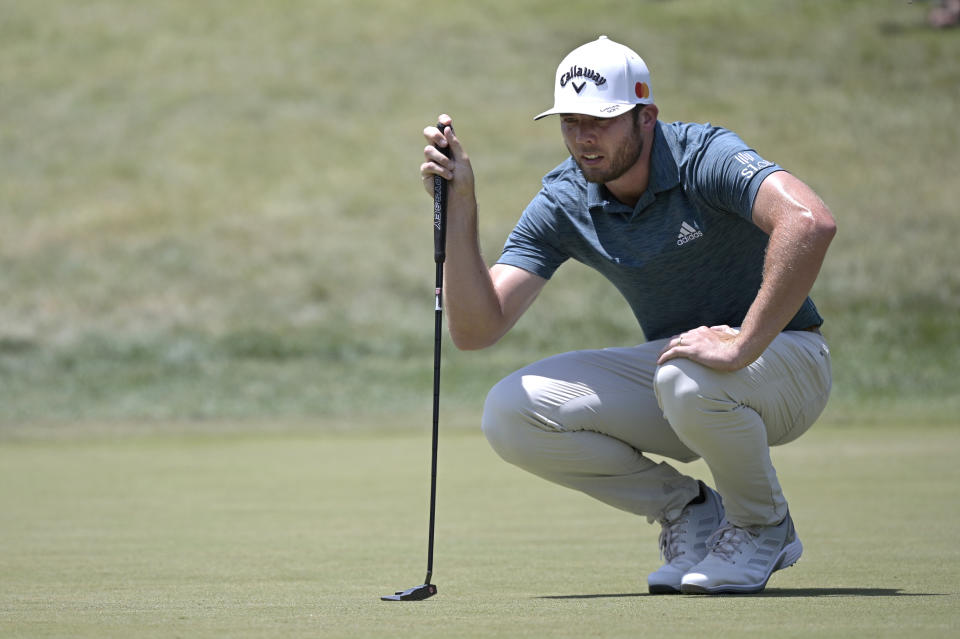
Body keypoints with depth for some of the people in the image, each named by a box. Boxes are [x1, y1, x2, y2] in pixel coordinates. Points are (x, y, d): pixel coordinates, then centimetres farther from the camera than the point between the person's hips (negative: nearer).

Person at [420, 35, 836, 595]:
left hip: (786, 361, -5)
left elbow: (809, 221, -42)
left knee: (688, 379, -40)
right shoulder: (562, 204, -7)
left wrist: (742, 346, -44)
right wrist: (460, 207, -23)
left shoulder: (705, 158, -22)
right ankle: (688, 510, 3)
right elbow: (476, 329, -13)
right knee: (511, 413, -15)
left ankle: (765, 527, -8)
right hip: (670, 366, 5)